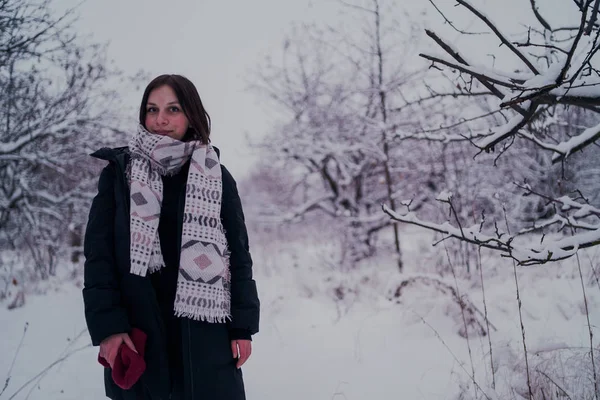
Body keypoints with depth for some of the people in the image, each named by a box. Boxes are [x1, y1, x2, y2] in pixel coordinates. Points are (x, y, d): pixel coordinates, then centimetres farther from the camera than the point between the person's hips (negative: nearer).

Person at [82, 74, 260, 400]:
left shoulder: (216, 177, 6)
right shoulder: (118, 173, 4)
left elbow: (238, 254, 5)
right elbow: (98, 255, 0)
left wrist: (243, 327, -1)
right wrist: (107, 326, -11)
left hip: (205, 333, 0)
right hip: (137, 333, 0)